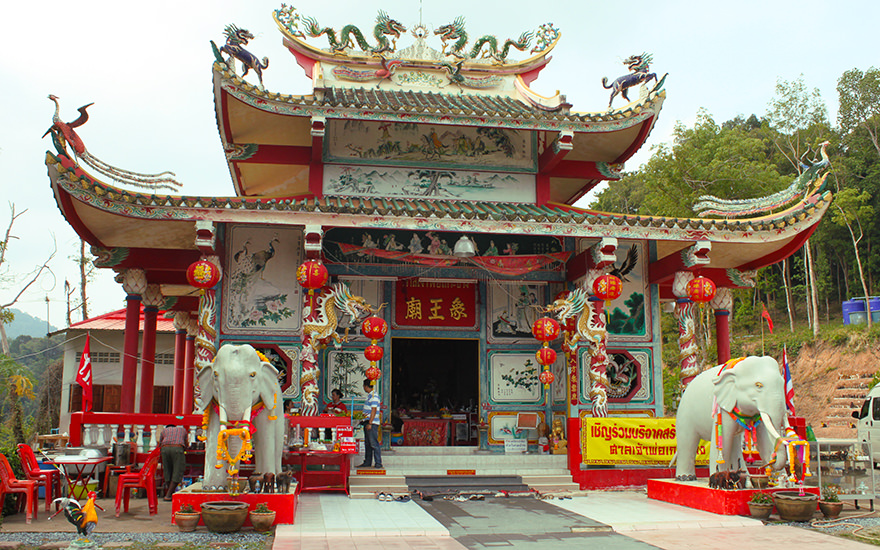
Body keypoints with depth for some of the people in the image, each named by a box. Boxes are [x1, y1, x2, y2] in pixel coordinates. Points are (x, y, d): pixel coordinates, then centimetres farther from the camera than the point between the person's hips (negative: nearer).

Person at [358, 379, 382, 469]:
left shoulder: (374, 396, -13)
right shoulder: (369, 396, 17)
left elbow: (374, 410, -18)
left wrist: (370, 423, -21)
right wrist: (366, 422, 17)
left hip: (372, 423, -10)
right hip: (367, 422, 10)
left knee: (374, 443, -9)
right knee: (367, 443, 12)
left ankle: (378, 463, -6)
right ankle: (367, 462, 18)